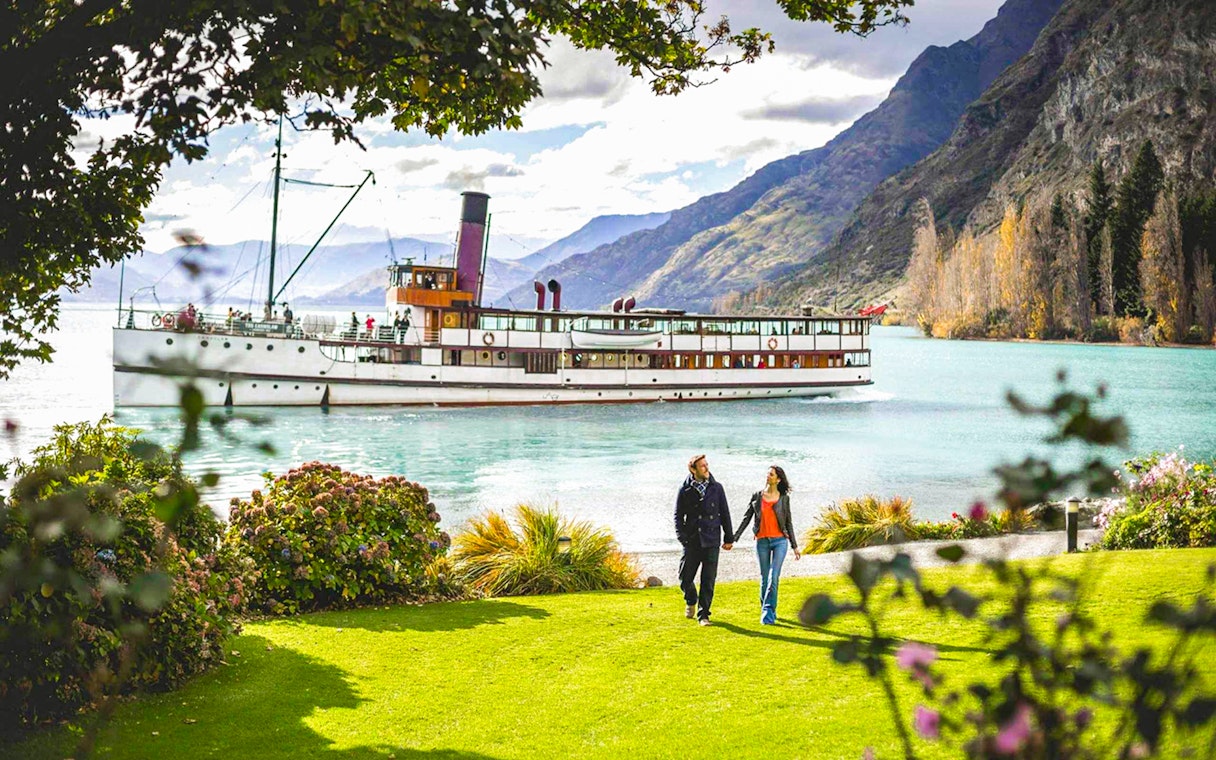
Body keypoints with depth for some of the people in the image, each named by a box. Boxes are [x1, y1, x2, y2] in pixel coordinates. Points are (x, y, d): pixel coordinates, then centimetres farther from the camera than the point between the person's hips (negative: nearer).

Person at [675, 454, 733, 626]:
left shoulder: (716, 488, 4)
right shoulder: (685, 490, 0)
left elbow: (724, 513, 8)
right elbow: (678, 515, 4)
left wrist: (729, 538, 8)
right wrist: (682, 536, -7)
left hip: (711, 541, 0)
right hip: (692, 541, 0)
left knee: (708, 580, 0)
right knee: (685, 578, 3)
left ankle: (703, 614, 10)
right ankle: (691, 601, 34)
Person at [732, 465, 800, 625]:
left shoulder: (783, 498, 4)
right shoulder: (757, 496, 6)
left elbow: (788, 522, 9)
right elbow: (746, 518, 9)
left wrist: (795, 546, 9)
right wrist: (734, 538, 5)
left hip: (780, 541, -1)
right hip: (762, 541, 1)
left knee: (774, 577, -11)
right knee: (764, 578, 6)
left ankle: (768, 611, -9)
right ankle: (768, 611, 20)